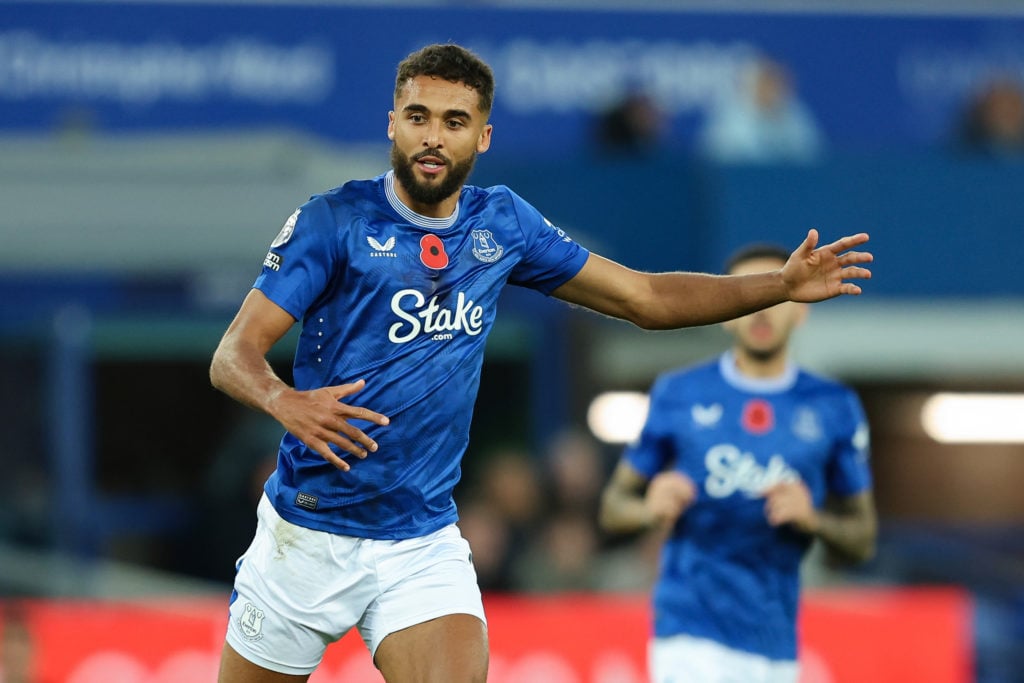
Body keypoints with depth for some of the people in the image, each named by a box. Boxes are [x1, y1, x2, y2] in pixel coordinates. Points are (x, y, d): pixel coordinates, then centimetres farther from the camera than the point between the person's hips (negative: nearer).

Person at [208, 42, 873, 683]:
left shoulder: (501, 223, 4)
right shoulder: (334, 221, -9)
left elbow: (645, 298, 11)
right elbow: (233, 354, -13)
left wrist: (782, 284, 1)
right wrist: (286, 402, -36)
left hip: (424, 540, 2)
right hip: (307, 534, -2)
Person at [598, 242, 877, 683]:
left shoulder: (834, 407, 7)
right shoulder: (678, 394, 5)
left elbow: (863, 540, 11)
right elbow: (613, 506, 10)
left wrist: (813, 518, -10)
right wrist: (650, 508, -13)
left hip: (775, 645, 3)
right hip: (691, 635, -3)